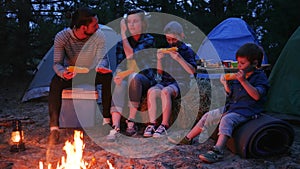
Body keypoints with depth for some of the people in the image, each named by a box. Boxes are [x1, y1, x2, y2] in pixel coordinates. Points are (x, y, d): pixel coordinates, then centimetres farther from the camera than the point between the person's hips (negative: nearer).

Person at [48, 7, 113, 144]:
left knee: (108, 77, -29)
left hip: (91, 74, 1)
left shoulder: (98, 35, -13)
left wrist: (100, 66, -41)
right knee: (55, 83, -33)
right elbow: (57, 63, -18)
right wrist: (62, 72, -42)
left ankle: (107, 119, -20)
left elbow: (102, 58, -15)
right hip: (70, 74, -1)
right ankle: (54, 128, -29)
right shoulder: (62, 37, -17)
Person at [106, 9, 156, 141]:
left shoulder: (149, 40, 1)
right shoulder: (121, 42, 11)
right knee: (120, 85, -33)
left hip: (144, 77, -2)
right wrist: (119, 74, -21)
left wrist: (123, 34, -9)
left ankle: (131, 124, -38)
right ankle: (115, 127, -45)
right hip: (125, 77, 2)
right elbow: (119, 64, 3)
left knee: (133, 77, -36)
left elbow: (131, 56, -15)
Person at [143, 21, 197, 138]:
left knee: (165, 91, -36)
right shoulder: (165, 51, 17)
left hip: (181, 82, -4)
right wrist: (159, 59, 0)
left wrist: (179, 59, -19)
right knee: (152, 91, -28)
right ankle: (152, 124, -27)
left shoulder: (187, 51, 4)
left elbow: (192, 71, -8)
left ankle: (164, 125, -33)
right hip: (165, 81, 4)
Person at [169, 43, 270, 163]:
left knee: (226, 119, -34)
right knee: (208, 116, 4)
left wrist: (243, 81, -30)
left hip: (246, 111, -8)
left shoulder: (260, 77, -8)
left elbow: (257, 96, -24)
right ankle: (187, 139, 14)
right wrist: (226, 84, -2)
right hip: (231, 107, 8)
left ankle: (218, 150, -45)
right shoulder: (239, 74, 13)